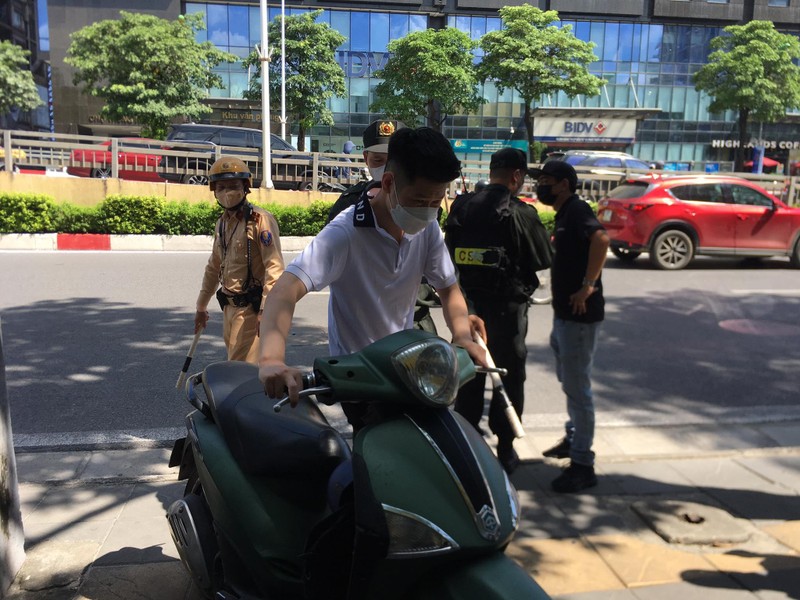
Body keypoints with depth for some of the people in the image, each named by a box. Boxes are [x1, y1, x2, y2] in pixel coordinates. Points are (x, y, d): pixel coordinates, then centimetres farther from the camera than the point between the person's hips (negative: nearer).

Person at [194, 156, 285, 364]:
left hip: (251, 308, -8)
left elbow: (274, 268, -19)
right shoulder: (222, 224, 13)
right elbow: (213, 267, 22)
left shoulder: (260, 220, -13)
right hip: (229, 307, 8)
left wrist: (266, 310, -23)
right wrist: (201, 306, 26)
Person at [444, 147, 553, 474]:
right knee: (509, 378, 10)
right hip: (507, 307, -4)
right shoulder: (521, 214, -14)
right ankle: (504, 451, 17)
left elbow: (450, 251, 5)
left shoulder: (461, 206, -1)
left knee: (469, 377, 16)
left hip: (468, 303, 4)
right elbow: (543, 260, -6)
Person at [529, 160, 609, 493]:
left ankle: (583, 464, 7)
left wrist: (588, 286, -31)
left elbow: (600, 238, -35)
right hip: (565, 313, 11)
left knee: (577, 387, -4)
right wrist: (560, 303, 16)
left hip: (579, 315, -11)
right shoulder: (564, 214, 16)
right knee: (568, 380, 22)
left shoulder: (576, 210, -15)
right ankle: (573, 439, 39)